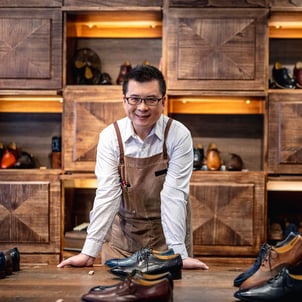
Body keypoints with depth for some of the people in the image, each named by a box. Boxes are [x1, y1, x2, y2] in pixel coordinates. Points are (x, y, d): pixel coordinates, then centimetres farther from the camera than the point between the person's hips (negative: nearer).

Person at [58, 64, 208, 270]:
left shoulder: (179, 135, -15)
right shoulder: (110, 137, -11)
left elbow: (173, 194, -20)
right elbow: (107, 194, -16)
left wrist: (179, 253, -25)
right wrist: (89, 253, -23)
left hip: (167, 235, -1)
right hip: (122, 237, 1)